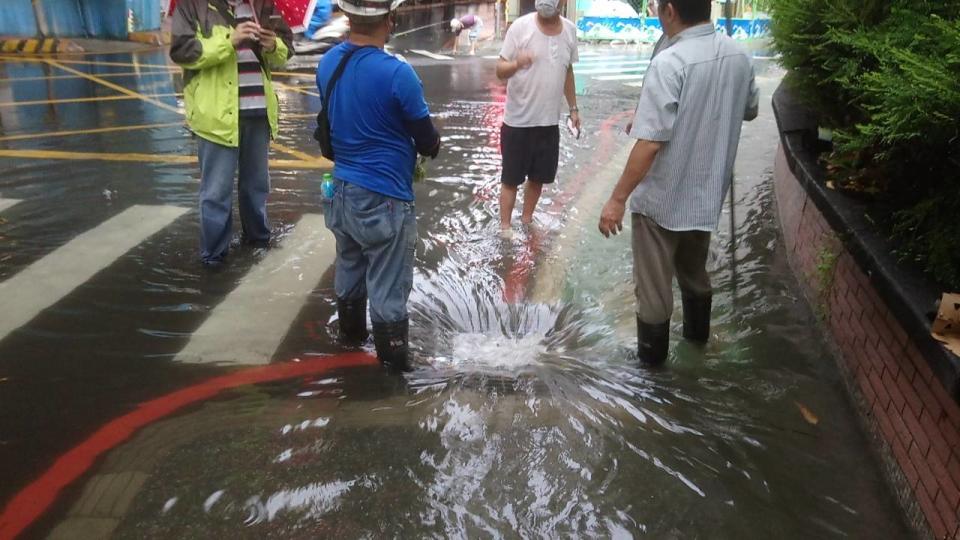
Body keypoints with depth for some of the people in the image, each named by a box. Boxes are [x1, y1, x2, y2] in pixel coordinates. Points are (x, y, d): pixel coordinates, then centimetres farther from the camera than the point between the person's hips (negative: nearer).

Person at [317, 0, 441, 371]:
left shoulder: (327, 64, -1)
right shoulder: (396, 73, -22)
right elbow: (427, 141, -12)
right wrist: (433, 145, 11)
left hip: (342, 190, 7)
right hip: (383, 198, -7)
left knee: (349, 272, 25)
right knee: (388, 289, 4)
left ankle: (351, 334, 44)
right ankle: (394, 364, 16)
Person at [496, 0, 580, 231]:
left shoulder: (570, 30, 2)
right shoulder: (521, 26, -12)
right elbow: (500, 71, -12)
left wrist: (573, 108, 15)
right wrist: (516, 63, -34)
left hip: (549, 121, 4)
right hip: (518, 121, -4)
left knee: (538, 177, 15)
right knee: (511, 179, 6)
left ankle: (527, 221, 34)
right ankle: (505, 228, 18)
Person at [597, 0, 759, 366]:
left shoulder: (670, 62, -24)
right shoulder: (739, 57, -1)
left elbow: (650, 142, -28)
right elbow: (749, 111, 17)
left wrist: (617, 199, -22)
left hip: (662, 197, -7)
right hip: (708, 192, 7)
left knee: (653, 283, 11)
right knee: (694, 270, 28)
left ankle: (652, 352, 26)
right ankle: (697, 331, 46)